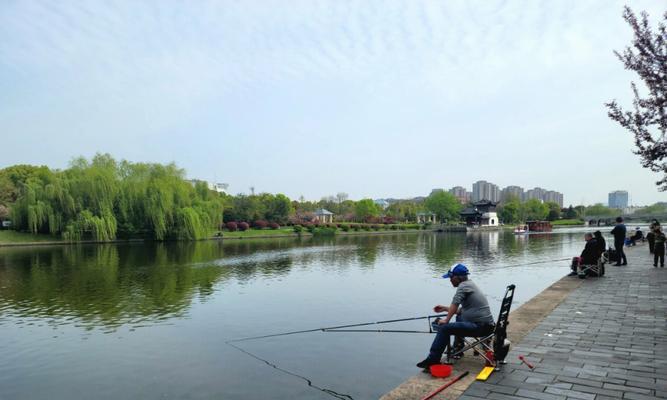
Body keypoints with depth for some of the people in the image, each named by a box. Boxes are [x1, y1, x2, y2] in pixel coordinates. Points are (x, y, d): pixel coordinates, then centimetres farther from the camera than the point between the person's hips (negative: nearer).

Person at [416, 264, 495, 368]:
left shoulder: (463, 286, -10)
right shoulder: (470, 284, 19)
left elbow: (455, 305, -20)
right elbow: (462, 309, 26)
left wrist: (446, 320, -10)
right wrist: (445, 308, 25)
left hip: (481, 327, -11)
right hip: (486, 324, 11)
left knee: (444, 328, -16)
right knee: (460, 317, 35)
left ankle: (433, 359, -12)